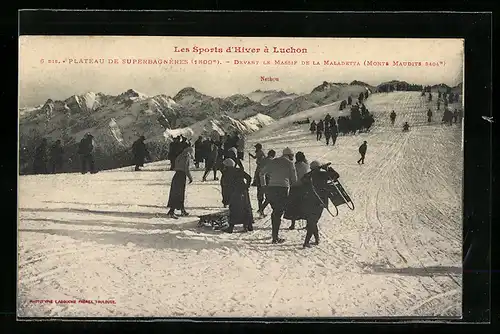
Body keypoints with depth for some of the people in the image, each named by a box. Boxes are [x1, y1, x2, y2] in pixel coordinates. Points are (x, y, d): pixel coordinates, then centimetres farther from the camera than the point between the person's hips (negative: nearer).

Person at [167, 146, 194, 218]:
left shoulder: (179, 157, 16)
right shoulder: (187, 157, -6)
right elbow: (187, 169, -14)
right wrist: (190, 178, -2)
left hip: (176, 175, 8)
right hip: (182, 176, -8)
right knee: (178, 195, -5)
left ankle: (183, 211, 25)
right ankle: (171, 212, -10)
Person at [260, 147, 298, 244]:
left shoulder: (272, 162, 17)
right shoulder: (290, 163, 5)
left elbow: (262, 172, 18)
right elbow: (294, 179, 7)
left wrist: (264, 185, 23)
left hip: (270, 188, 4)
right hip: (283, 189, -4)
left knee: (275, 211, 18)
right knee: (279, 213, 0)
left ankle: (274, 234, 22)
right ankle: (275, 237, -3)